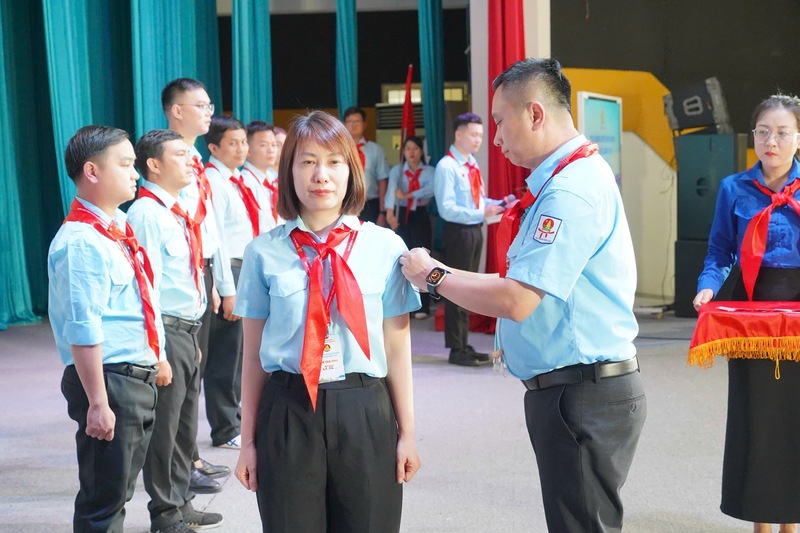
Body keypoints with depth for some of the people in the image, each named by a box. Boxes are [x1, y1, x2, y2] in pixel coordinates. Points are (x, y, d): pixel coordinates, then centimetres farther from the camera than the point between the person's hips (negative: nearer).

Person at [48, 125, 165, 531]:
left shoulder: (120, 227, 10)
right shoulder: (81, 242, -19)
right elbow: (83, 331, -23)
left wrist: (156, 359, 25)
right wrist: (98, 403, -24)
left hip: (140, 378, 9)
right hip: (108, 380, -9)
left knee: (120, 491, 20)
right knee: (102, 500, 0)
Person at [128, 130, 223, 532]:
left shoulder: (177, 213, 14)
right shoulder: (146, 214, -14)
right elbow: (147, 285, -19)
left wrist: (192, 338, 19)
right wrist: (156, 350, -20)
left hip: (188, 331, 9)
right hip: (166, 332, -9)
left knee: (186, 426, 17)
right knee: (163, 428, 2)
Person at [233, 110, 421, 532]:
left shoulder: (385, 247, 0)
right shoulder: (264, 252, 0)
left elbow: (397, 348, 3)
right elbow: (253, 355, 4)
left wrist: (406, 433, 5)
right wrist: (248, 441, 5)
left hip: (363, 413, 0)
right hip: (288, 414, 0)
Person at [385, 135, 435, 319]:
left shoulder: (428, 171, 2)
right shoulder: (397, 170, 1)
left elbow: (431, 189, -18)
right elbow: (391, 190, -18)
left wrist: (408, 195, -24)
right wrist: (389, 212, -35)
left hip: (420, 216, -1)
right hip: (401, 216, 1)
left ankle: (422, 306, 3)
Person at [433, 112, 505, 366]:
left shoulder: (472, 164, 11)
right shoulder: (447, 166, -15)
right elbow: (447, 209, -21)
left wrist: (499, 204, -1)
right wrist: (482, 213, -26)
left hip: (475, 231, 9)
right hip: (458, 232, -9)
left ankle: (464, 345, 27)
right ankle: (457, 350, 8)